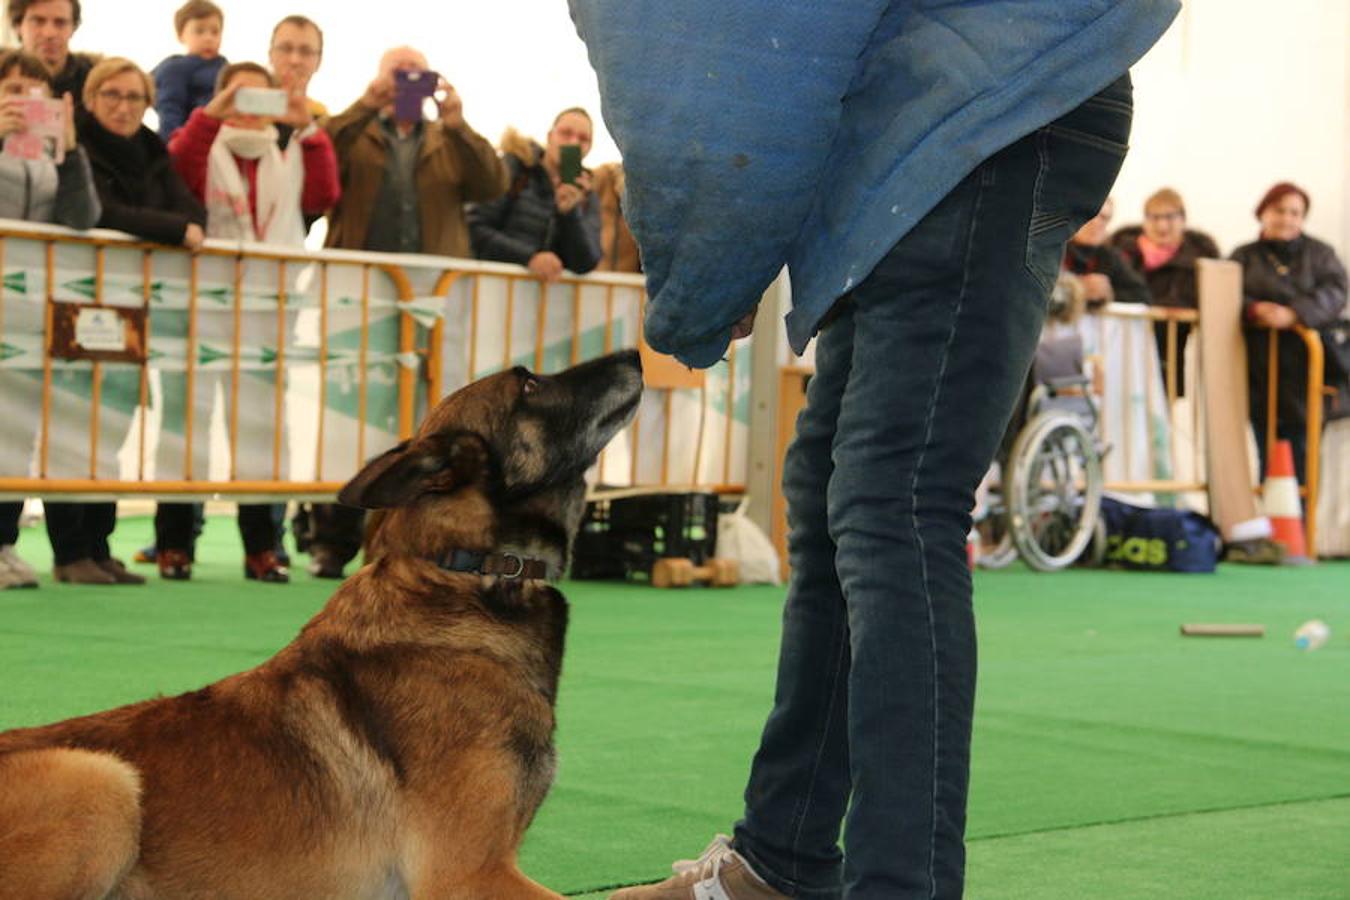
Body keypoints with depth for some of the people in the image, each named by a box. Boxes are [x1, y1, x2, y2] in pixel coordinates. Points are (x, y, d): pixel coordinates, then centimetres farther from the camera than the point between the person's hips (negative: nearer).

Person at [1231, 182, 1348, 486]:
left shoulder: (1319, 254, 11)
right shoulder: (1244, 257, 14)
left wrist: (1294, 314, -23)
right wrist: (1253, 309, -20)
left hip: (1303, 367, -1)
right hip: (1259, 367, 1)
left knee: (1300, 447, -3)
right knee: (1267, 450, 0)